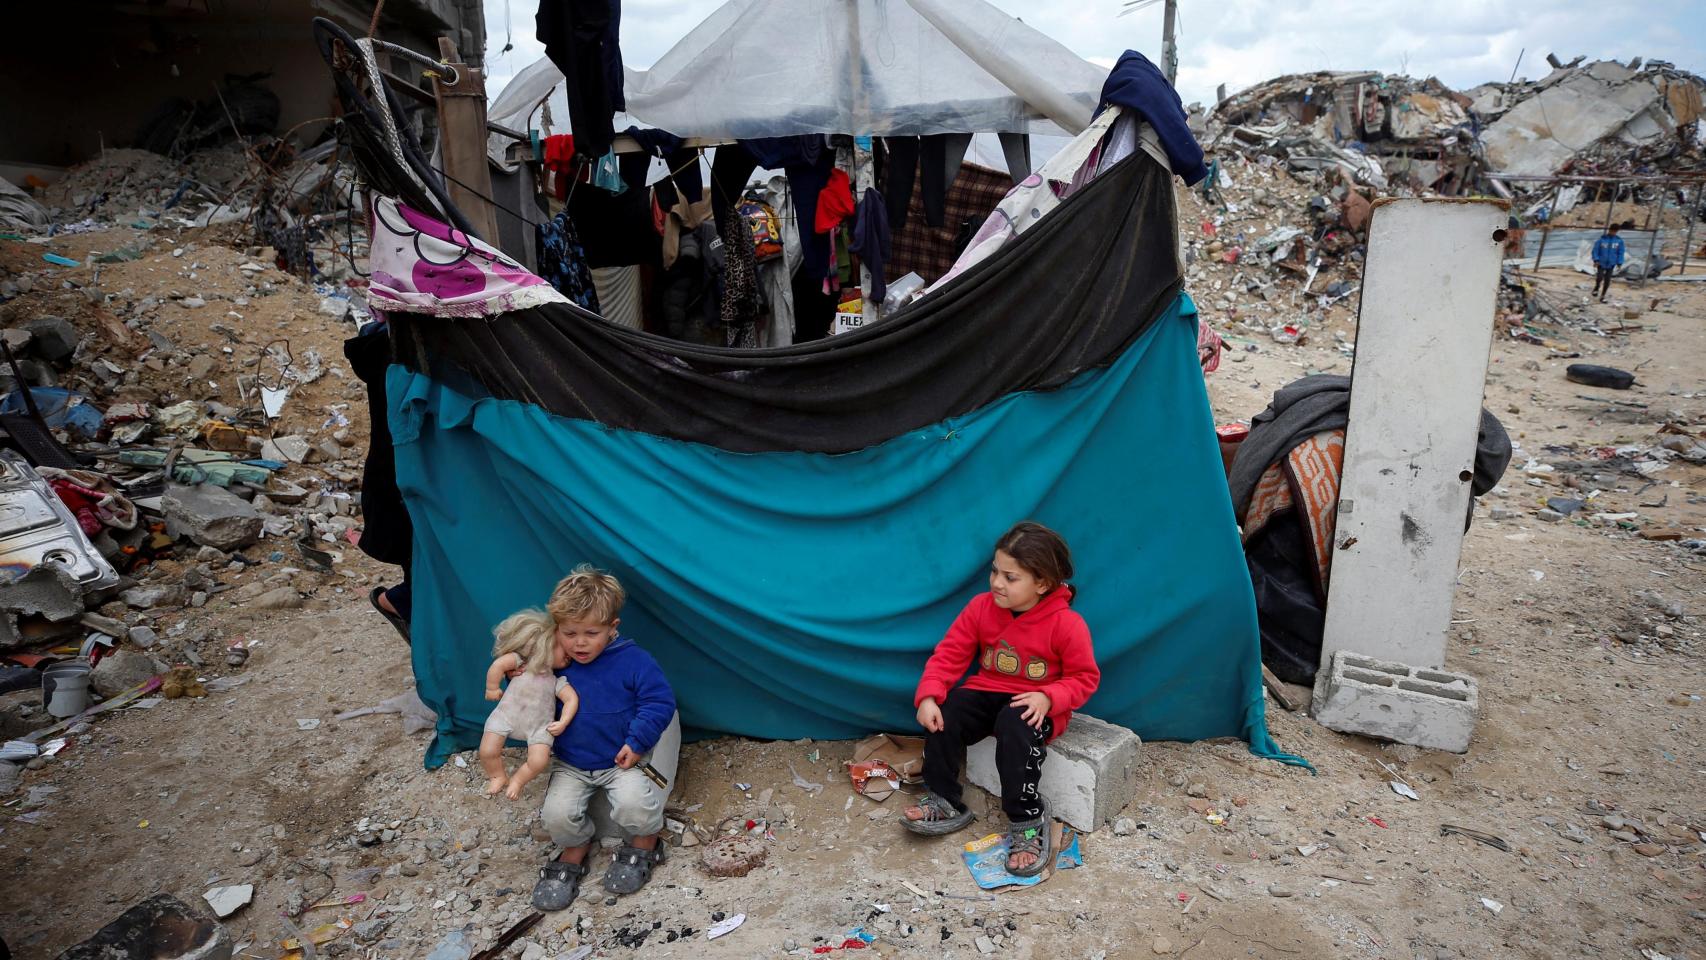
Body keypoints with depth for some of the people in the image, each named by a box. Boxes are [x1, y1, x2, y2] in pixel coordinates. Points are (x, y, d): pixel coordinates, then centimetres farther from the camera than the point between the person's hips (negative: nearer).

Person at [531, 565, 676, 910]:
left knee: (633, 803, -27)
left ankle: (643, 845, 8)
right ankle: (574, 853, 17)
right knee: (557, 813, -18)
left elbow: (660, 701, -11)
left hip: (622, 759, -3)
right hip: (570, 764, 3)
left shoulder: (632, 660, -14)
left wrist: (637, 741, -17)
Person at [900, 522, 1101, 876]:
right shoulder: (981, 608, -6)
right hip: (987, 692, 5)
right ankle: (944, 803, -4)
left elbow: (1085, 677, -10)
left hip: (1034, 706, -4)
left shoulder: (1067, 624, -17)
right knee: (944, 712, -21)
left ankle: (1028, 820, -19)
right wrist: (928, 695, -21)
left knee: (1015, 725, -36)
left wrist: (1048, 698, -28)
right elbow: (949, 654, -5)